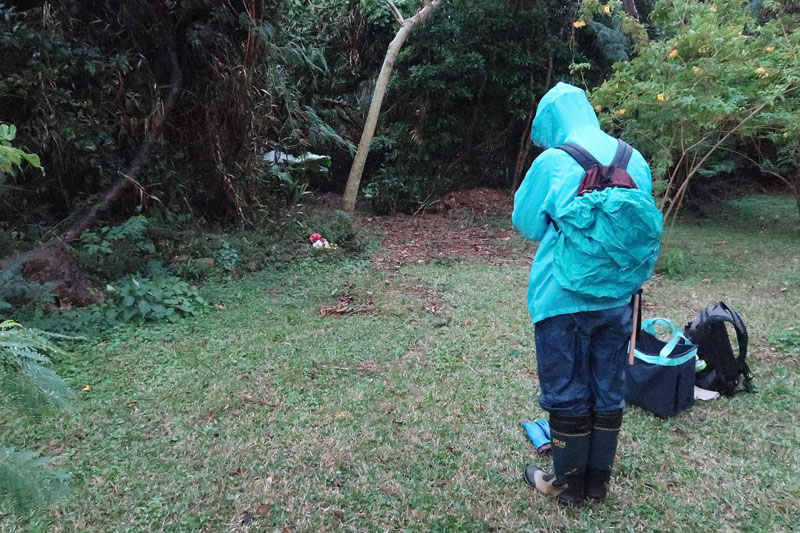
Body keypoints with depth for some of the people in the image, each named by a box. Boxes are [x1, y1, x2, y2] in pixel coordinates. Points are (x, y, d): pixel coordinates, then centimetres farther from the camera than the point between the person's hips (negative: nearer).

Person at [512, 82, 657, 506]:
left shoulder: (553, 162, -13)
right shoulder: (634, 160, 2)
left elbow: (525, 223, -2)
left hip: (564, 299, -5)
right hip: (617, 298, 5)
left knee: (567, 394, 9)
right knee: (608, 392, 15)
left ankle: (568, 485, 25)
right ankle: (598, 480, 31)